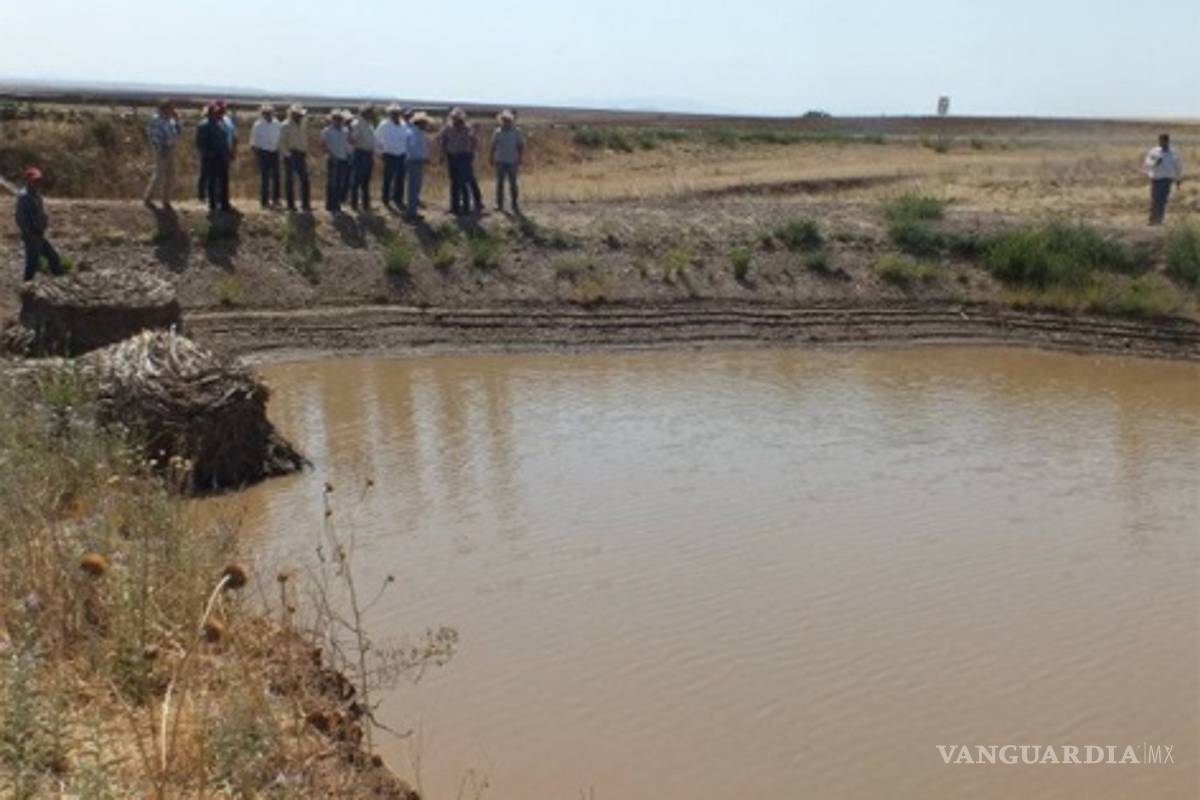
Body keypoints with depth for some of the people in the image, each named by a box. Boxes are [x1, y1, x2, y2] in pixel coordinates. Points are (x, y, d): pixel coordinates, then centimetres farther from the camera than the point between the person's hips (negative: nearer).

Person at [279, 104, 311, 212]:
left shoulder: (303, 126, 12)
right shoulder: (286, 126, -6)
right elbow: (281, 143, -10)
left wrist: (305, 153, 7)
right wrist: (288, 154, -15)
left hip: (301, 156, 5)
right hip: (290, 155, -5)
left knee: (305, 180, 2)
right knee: (290, 180, 1)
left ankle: (305, 204, 7)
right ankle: (290, 205, 7)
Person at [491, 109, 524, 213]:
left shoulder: (516, 133, 0)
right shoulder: (497, 132, 3)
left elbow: (521, 146, 3)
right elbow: (493, 147, 8)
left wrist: (520, 160, -5)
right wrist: (492, 159, 4)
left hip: (512, 162, -1)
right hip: (500, 162, 1)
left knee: (513, 184, 0)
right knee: (500, 183, 4)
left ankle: (515, 205, 7)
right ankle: (499, 204, 11)